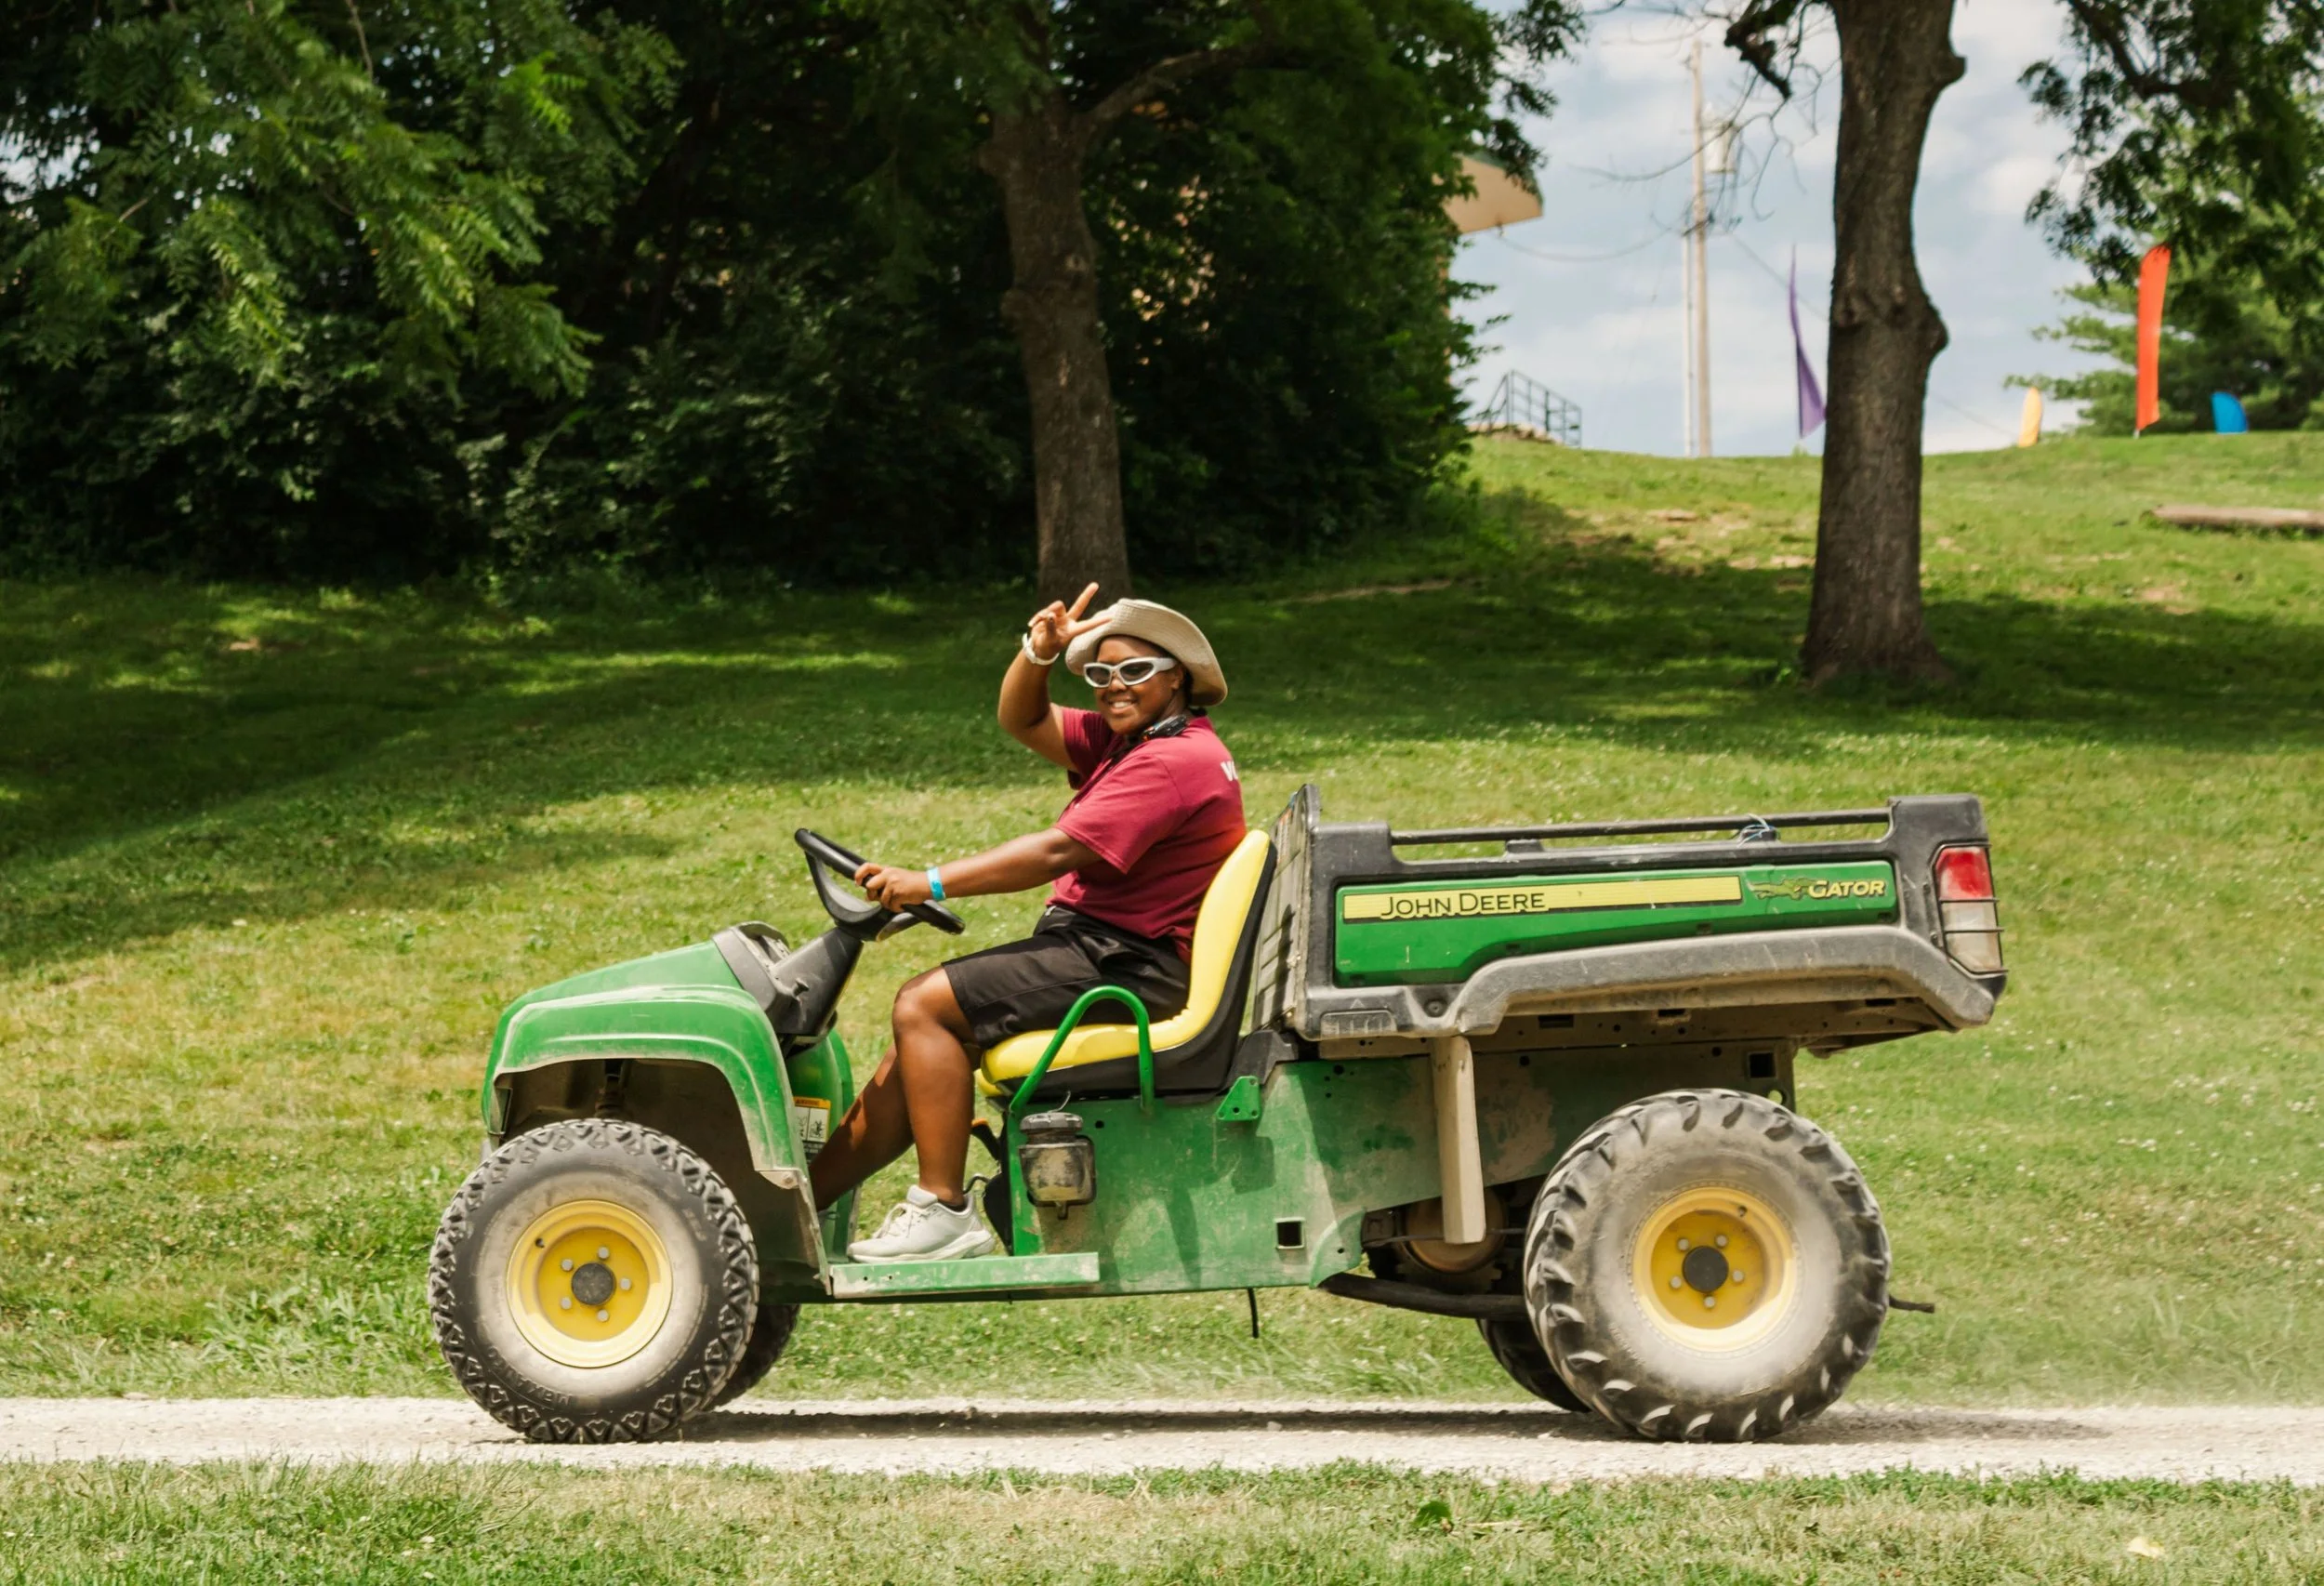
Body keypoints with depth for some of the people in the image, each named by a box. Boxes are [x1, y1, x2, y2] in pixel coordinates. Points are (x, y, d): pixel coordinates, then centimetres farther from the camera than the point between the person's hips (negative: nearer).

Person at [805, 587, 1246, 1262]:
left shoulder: (1176, 760, -17)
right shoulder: (1124, 739, 15)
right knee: (923, 1012, 10)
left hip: (1128, 963, -11)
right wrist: (1039, 653, -4)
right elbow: (1022, 721, 18)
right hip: (1097, 946, 11)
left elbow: (1061, 851, -23)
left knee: (924, 1006, -16)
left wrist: (929, 882, -24)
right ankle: (803, 1200, 12)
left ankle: (945, 1212, -16)